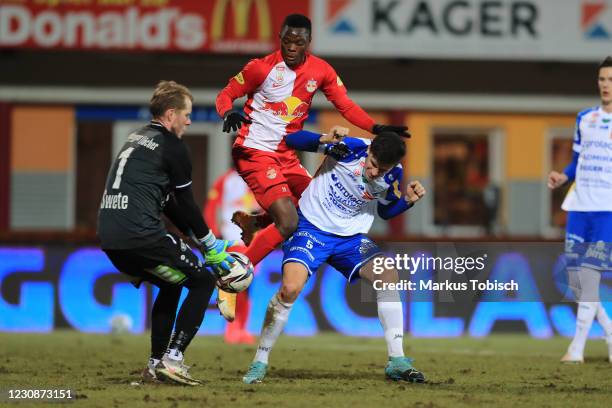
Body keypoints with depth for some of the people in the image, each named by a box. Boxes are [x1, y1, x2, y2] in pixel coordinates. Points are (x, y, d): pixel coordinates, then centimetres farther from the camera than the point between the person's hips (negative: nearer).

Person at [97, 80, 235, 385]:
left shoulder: (138, 140, 24)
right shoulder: (171, 145, -2)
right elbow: (185, 204, 1)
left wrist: (196, 236, 28)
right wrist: (211, 246, 12)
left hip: (109, 237, 9)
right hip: (139, 236, -9)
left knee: (171, 285, 29)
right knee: (203, 281, 4)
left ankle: (155, 364, 23)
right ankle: (172, 358, -7)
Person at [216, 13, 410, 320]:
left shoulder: (321, 71, 1)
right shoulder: (261, 68, -12)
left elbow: (345, 106, 4)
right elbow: (225, 95, -5)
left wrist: (377, 128, -10)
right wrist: (229, 113, -27)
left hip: (286, 155, 7)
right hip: (254, 152, -7)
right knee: (289, 222, -19)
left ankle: (251, 221, 19)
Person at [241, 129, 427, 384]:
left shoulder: (393, 175, -7)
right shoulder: (351, 147, -21)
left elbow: (385, 211, 12)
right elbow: (293, 140, -18)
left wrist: (408, 201, -8)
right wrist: (326, 140, -37)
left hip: (351, 238, 4)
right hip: (311, 228, -4)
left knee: (388, 276, -17)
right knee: (290, 288, -24)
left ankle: (396, 361, -10)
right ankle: (259, 363, -9)